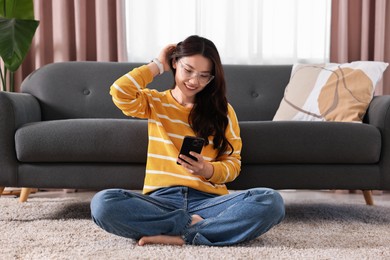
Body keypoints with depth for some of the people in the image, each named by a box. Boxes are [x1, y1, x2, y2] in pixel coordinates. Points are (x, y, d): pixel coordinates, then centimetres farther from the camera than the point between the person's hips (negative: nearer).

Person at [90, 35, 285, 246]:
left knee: (271, 201, -29)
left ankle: (177, 236, -26)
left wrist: (208, 170, -13)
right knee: (103, 203, -32)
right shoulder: (154, 102, 15)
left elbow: (233, 164, 9)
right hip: (161, 199, 0)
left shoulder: (222, 110, 14)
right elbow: (120, 92, -6)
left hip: (208, 199, 1)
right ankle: (191, 224, -19)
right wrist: (158, 65, 7)